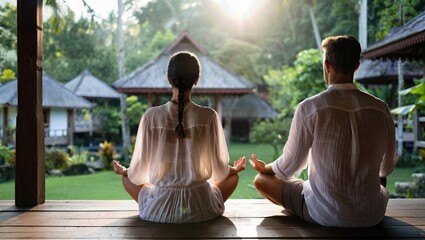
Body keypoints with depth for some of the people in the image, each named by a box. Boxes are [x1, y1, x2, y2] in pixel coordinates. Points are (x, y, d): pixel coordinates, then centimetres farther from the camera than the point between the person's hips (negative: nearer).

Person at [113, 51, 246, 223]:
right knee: (233, 176, 29)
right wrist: (235, 169, 21)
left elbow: (139, 172, -2)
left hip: (160, 209, 0)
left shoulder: (151, 116, -9)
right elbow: (219, 169, -1)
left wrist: (123, 171, 20)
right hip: (202, 207, 1)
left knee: (127, 178, 28)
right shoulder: (209, 116, -10)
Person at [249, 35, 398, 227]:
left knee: (261, 180, 12)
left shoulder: (309, 108, -16)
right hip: (372, 215, 5)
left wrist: (264, 168, 16)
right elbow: (387, 166, 9)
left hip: (325, 215, -5)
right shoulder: (380, 108, -6)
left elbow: (289, 167, -6)